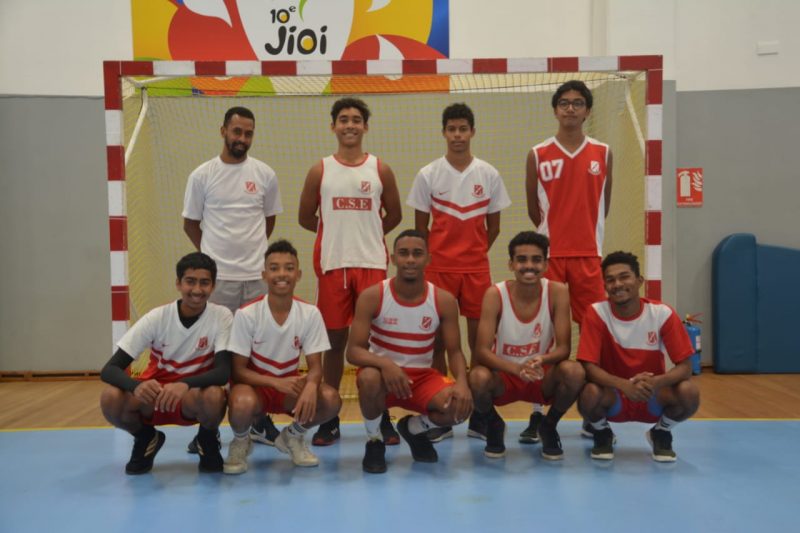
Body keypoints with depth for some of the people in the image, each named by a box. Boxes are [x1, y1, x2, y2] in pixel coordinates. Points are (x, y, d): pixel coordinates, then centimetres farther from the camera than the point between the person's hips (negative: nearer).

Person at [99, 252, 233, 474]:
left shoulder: (221, 316, -15)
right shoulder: (157, 318, -14)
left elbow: (223, 372, -24)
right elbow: (109, 369, -19)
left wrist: (185, 384, -44)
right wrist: (136, 386, -42)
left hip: (194, 396, -1)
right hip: (155, 394, 2)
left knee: (213, 395, -37)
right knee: (110, 398, -29)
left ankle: (207, 440, 0)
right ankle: (146, 439, 5)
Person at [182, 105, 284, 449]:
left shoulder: (265, 175, 4)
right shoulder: (202, 175, 0)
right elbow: (190, 224, 8)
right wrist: (213, 253, 9)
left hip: (257, 275, 2)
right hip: (216, 276, -1)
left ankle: (259, 420, 20)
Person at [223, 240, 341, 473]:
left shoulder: (310, 314, -11)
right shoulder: (247, 314, -17)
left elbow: (315, 365, -9)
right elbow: (239, 370, -13)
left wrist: (311, 385, -34)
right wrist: (277, 382, -29)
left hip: (291, 384, 3)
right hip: (256, 385, -2)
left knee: (331, 399, -27)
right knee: (243, 402, -38)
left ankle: (292, 436, 7)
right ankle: (240, 443, 1)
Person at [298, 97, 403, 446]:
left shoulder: (380, 170, 5)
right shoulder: (320, 171, 4)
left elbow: (394, 216, 13)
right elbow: (306, 218, 9)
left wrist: (366, 233, 11)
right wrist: (337, 232, 11)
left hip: (372, 264, 0)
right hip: (332, 264, 0)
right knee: (334, 341, 5)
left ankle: (381, 417, 13)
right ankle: (329, 419, 15)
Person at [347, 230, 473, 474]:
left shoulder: (444, 300, -7)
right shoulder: (372, 297, -14)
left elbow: (454, 351, -4)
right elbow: (353, 351, -16)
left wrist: (461, 382, -26)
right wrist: (384, 364, -37)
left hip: (422, 376, 2)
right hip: (383, 374, -2)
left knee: (461, 405, -25)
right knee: (369, 378, -38)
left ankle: (414, 428, 12)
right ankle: (374, 441, -5)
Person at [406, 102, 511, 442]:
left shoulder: (489, 174, 3)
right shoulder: (428, 175, 0)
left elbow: (493, 226, 9)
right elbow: (421, 227, 4)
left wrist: (474, 253, 5)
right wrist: (436, 255, 1)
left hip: (477, 268, 1)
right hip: (438, 268, -1)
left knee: (479, 338, 4)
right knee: (437, 338, 2)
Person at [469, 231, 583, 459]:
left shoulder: (557, 292, -13)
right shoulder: (495, 294, -17)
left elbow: (563, 347, -14)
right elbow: (482, 351, -22)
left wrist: (542, 360, -37)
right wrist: (517, 369, -40)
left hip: (543, 376, 1)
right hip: (504, 375, -1)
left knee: (574, 371, -31)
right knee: (478, 377, -34)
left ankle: (549, 427, 2)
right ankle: (494, 426, 3)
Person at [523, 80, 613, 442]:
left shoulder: (602, 154, 8)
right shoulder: (538, 154, 4)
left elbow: (603, 205, 13)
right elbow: (533, 208, 9)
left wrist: (587, 238, 11)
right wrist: (552, 236, 10)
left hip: (589, 255, 1)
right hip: (548, 254, -1)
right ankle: (538, 414, 7)